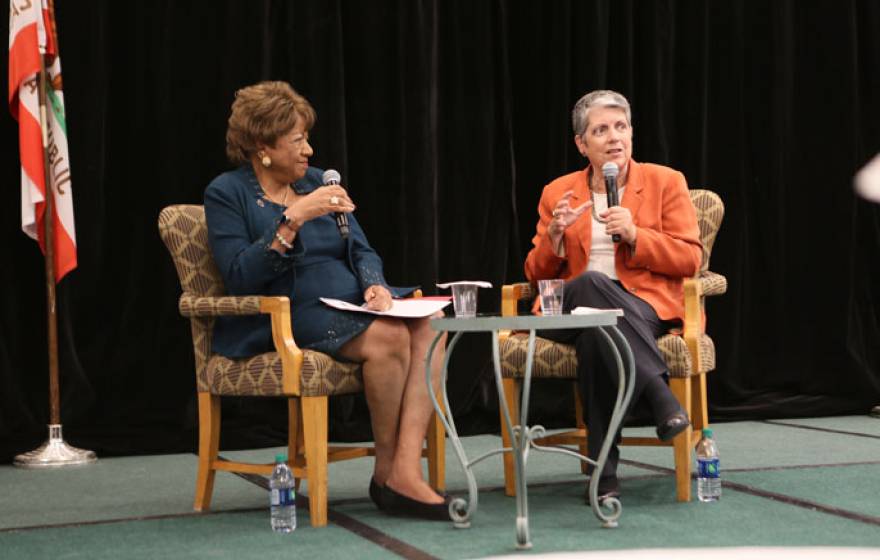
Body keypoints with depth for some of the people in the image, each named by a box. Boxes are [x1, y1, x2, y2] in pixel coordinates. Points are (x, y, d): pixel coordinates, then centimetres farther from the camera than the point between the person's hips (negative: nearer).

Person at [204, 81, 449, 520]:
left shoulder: (318, 182, 19)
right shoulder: (227, 194, 1)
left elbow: (359, 249, 16)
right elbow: (240, 276, -12)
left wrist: (374, 284, -7)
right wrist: (295, 218, -20)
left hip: (350, 302, 6)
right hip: (288, 315, -6)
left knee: (428, 327, -25)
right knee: (388, 336, -32)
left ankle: (406, 471, -33)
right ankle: (385, 468, -13)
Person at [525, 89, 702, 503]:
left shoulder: (665, 182, 10)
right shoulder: (557, 193, 16)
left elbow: (689, 260, 3)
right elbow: (536, 274, 14)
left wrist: (635, 235, -12)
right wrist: (554, 235, -8)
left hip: (644, 308, -1)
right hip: (568, 310, 2)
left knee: (592, 339, -39)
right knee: (591, 283, -39)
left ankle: (605, 472, -38)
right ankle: (659, 393, -44)